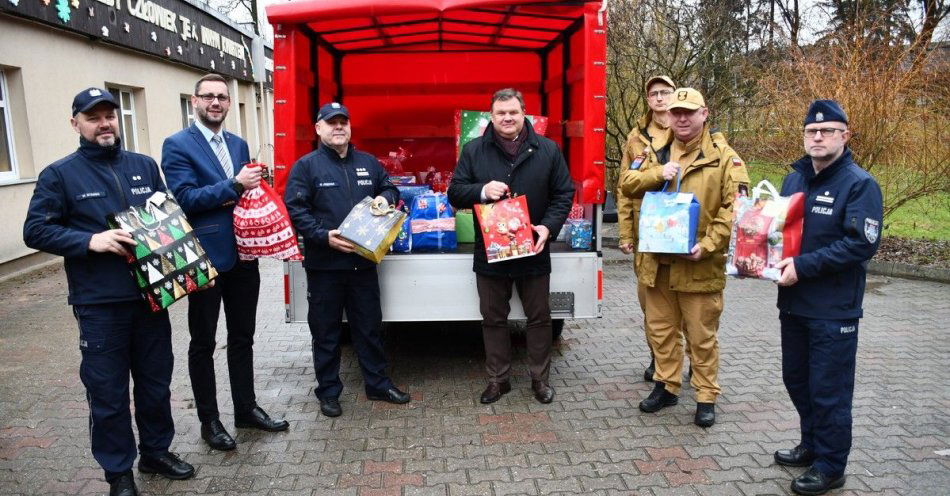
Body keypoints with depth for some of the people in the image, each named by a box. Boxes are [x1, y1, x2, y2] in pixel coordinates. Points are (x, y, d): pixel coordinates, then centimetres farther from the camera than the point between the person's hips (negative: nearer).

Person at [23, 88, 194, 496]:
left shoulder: (144, 166, 10)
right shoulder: (59, 174, -2)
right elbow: (36, 231, -5)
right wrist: (90, 240, -18)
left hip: (151, 295, 4)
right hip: (100, 305, -4)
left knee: (156, 381, 15)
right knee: (107, 391, 5)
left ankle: (156, 451, 34)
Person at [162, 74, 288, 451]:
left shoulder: (239, 144, 12)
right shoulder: (177, 145, -7)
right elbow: (184, 197, -17)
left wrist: (253, 187, -6)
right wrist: (234, 186, -22)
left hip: (243, 256, 6)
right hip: (206, 257, -6)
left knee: (243, 337, 15)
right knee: (203, 343, 9)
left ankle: (246, 409, 30)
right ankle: (209, 420, 22)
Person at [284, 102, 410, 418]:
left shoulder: (368, 162, 10)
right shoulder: (306, 166, -4)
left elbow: (389, 188, 22)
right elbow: (294, 209, -10)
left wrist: (385, 197, -2)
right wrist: (324, 236, -21)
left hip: (363, 261, 4)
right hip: (324, 264, -4)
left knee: (370, 326, 13)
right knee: (326, 332, 8)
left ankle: (377, 384, 28)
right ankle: (328, 392, 22)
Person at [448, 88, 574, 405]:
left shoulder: (547, 150, 0)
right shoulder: (474, 150, 1)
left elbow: (564, 194, 2)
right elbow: (455, 192, 1)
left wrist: (548, 227, -13)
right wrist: (482, 191, -19)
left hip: (533, 252, 0)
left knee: (539, 317, 10)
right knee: (493, 319, 11)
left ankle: (540, 378, 27)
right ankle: (498, 379, 26)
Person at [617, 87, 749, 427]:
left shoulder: (723, 157, -4)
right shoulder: (657, 155, 12)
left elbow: (734, 208, -10)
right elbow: (627, 184, 5)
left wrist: (708, 245, -20)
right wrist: (657, 174, -13)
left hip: (699, 265, -5)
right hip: (657, 261, 5)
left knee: (702, 335, 6)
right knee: (660, 328, 15)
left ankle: (706, 396, 21)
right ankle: (666, 386, 32)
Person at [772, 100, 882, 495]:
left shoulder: (859, 184, -10)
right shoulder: (793, 178, 11)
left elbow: (862, 244, -20)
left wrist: (803, 266, -23)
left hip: (834, 310, -7)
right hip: (793, 303, 7)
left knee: (829, 390, 3)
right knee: (797, 379, 18)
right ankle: (812, 445, 38)